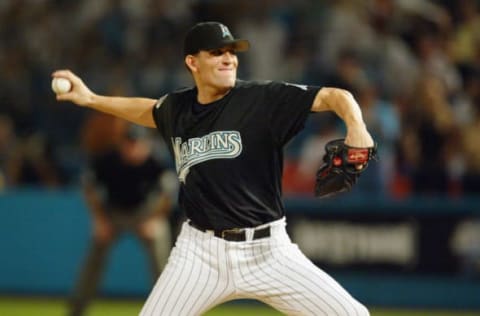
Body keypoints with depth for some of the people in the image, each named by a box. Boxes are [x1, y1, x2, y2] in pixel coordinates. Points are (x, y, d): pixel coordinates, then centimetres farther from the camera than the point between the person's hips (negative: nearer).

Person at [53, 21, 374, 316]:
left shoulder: (263, 99, -9)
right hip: (201, 252, 3)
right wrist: (91, 99, 25)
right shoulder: (177, 108, 5)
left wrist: (356, 127, -35)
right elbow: (149, 111, 30)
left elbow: (333, 96, -15)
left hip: (266, 250, -3)